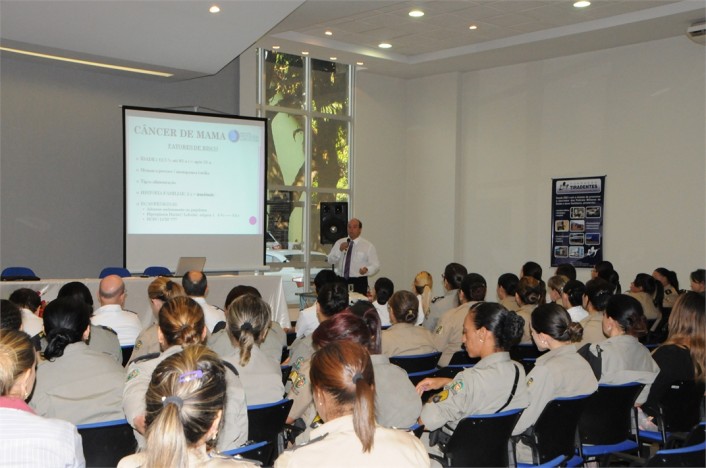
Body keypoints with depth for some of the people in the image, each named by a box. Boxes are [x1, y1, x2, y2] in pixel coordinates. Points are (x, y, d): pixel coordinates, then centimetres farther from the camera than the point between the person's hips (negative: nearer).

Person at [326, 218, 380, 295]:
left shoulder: (368, 246, 2)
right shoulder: (339, 243, 10)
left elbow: (376, 266, -2)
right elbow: (331, 260, 1)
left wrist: (367, 270, -22)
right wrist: (339, 250, -15)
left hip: (359, 282, -2)